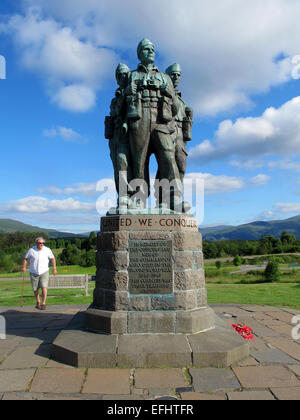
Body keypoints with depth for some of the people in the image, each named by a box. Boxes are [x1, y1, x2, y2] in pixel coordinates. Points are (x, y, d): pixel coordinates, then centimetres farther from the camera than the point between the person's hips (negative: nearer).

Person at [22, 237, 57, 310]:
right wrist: (24, 267, -7)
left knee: (44, 288, -15)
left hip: (44, 272, -1)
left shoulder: (47, 250, -6)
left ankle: (43, 303, -1)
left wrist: (54, 269, 4)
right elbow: (26, 258, 6)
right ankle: (38, 302, 34)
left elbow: (52, 258, 7)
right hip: (34, 273, 1)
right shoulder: (31, 250, -6)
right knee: (35, 289, 10)